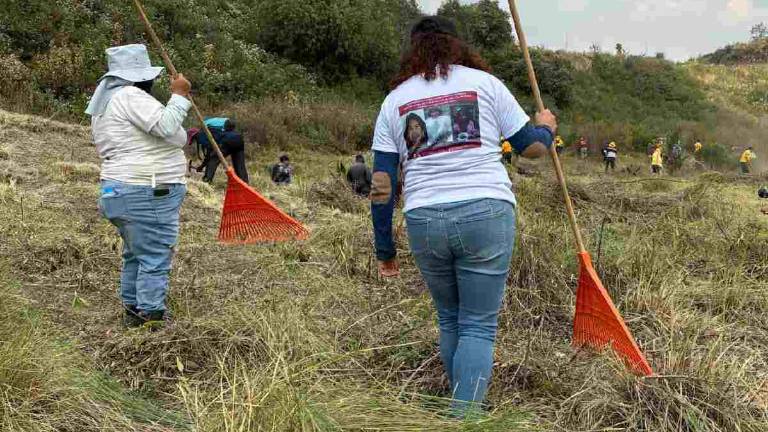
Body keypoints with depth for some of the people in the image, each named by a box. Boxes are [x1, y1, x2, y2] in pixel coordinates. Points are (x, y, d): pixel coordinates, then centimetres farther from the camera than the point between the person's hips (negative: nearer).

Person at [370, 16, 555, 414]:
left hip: (424, 221, 3)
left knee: (449, 320, 21)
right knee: (478, 326, 5)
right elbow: (532, 147, 10)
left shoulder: (394, 100, 11)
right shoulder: (484, 82, 5)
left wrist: (385, 250, 14)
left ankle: (462, 408, 35)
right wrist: (546, 128, 33)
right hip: (486, 214, -2)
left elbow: (381, 184, 6)